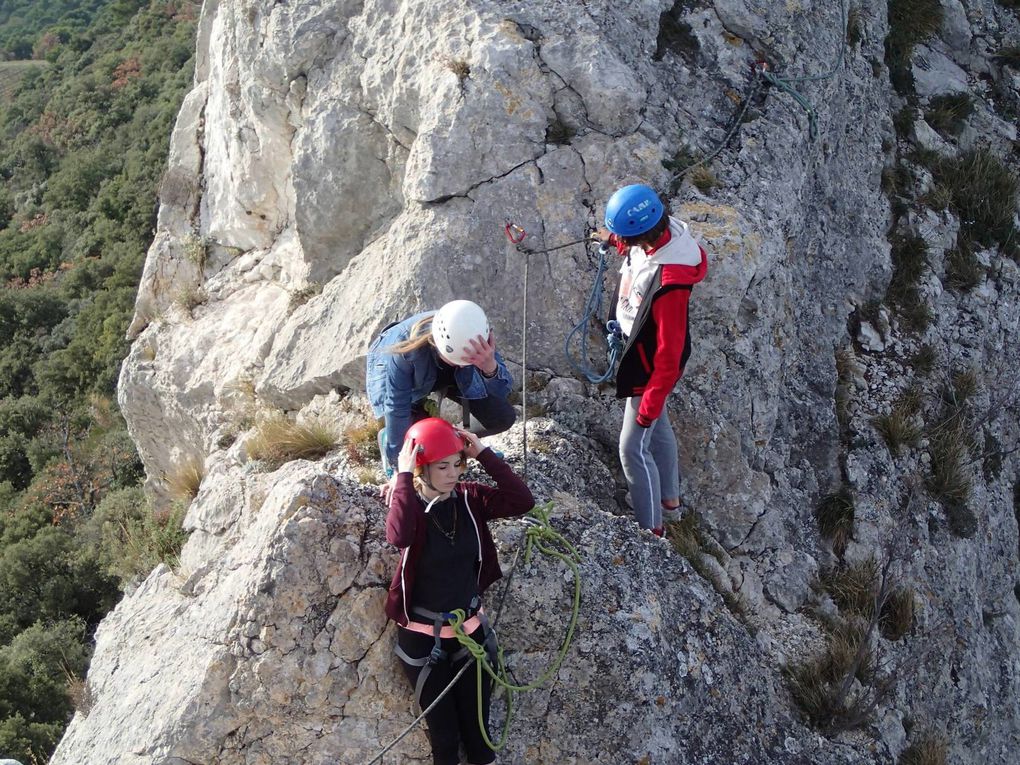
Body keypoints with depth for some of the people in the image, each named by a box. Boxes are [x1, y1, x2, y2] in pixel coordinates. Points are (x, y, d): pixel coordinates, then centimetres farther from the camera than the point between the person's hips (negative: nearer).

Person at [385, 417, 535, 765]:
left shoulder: (469, 499, -7)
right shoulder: (409, 505, -16)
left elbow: (522, 501, -19)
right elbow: (398, 537, -39)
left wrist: (484, 455, -21)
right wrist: (404, 477, -34)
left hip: (470, 628, 3)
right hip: (422, 636, -3)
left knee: (476, 714, 18)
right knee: (441, 719, 14)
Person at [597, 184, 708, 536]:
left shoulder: (668, 283, -41)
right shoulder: (660, 232, -16)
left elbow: (669, 352, -31)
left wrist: (651, 403, -23)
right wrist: (616, 242, 17)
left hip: (652, 365, -9)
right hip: (635, 345, 9)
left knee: (633, 448, 3)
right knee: (658, 428, 27)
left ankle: (651, 530, 20)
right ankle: (669, 500, 49)